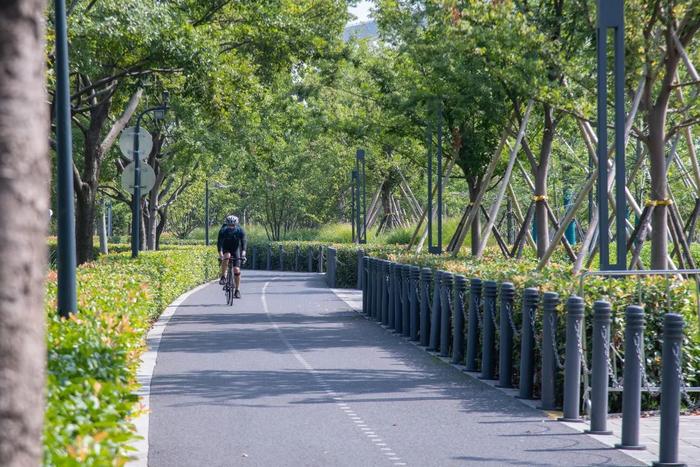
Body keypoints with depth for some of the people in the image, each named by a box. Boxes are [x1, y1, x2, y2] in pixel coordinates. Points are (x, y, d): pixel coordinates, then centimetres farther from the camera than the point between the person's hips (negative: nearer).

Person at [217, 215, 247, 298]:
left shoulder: (240, 230, -21)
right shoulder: (223, 231, -23)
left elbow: (244, 241, -30)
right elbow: (219, 242, -30)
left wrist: (243, 252, -46)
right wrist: (220, 253, -45)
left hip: (236, 250, 1)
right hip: (226, 250, -1)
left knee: (236, 270, -11)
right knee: (226, 256, -36)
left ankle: (237, 290, -2)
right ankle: (223, 277, -28)